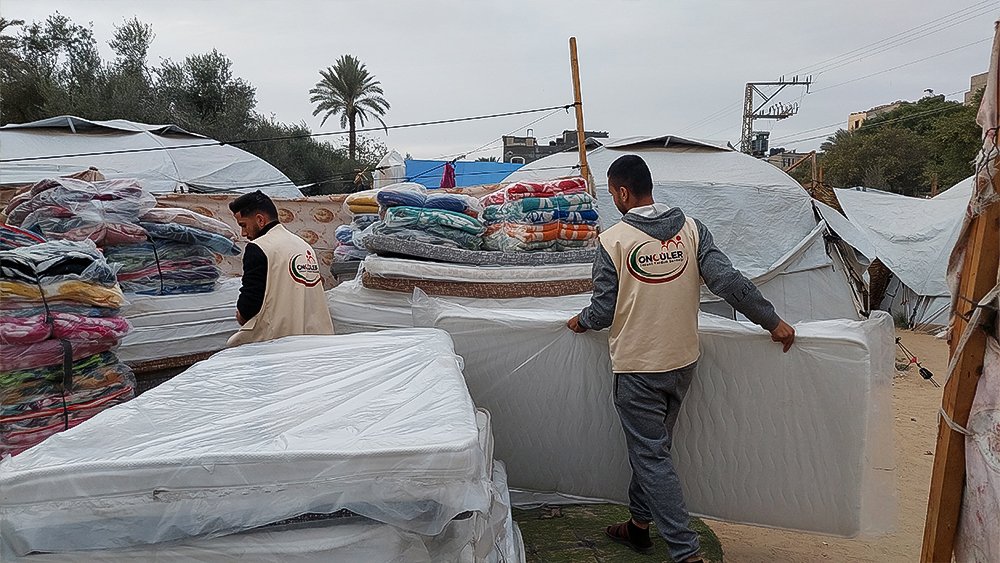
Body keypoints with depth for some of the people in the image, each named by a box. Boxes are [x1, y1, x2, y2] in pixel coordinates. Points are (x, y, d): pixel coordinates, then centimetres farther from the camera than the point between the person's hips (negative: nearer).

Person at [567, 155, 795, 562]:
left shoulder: (613, 241, -14)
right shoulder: (690, 228, -3)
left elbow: (603, 311, -10)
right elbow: (729, 280, -9)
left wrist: (580, 323, 11)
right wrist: (773, 322, 0)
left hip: (637, 368, -5)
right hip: (683, 361, 6)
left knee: (651, 457, 4)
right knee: (652, 447, 21)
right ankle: (639, 526, 36)